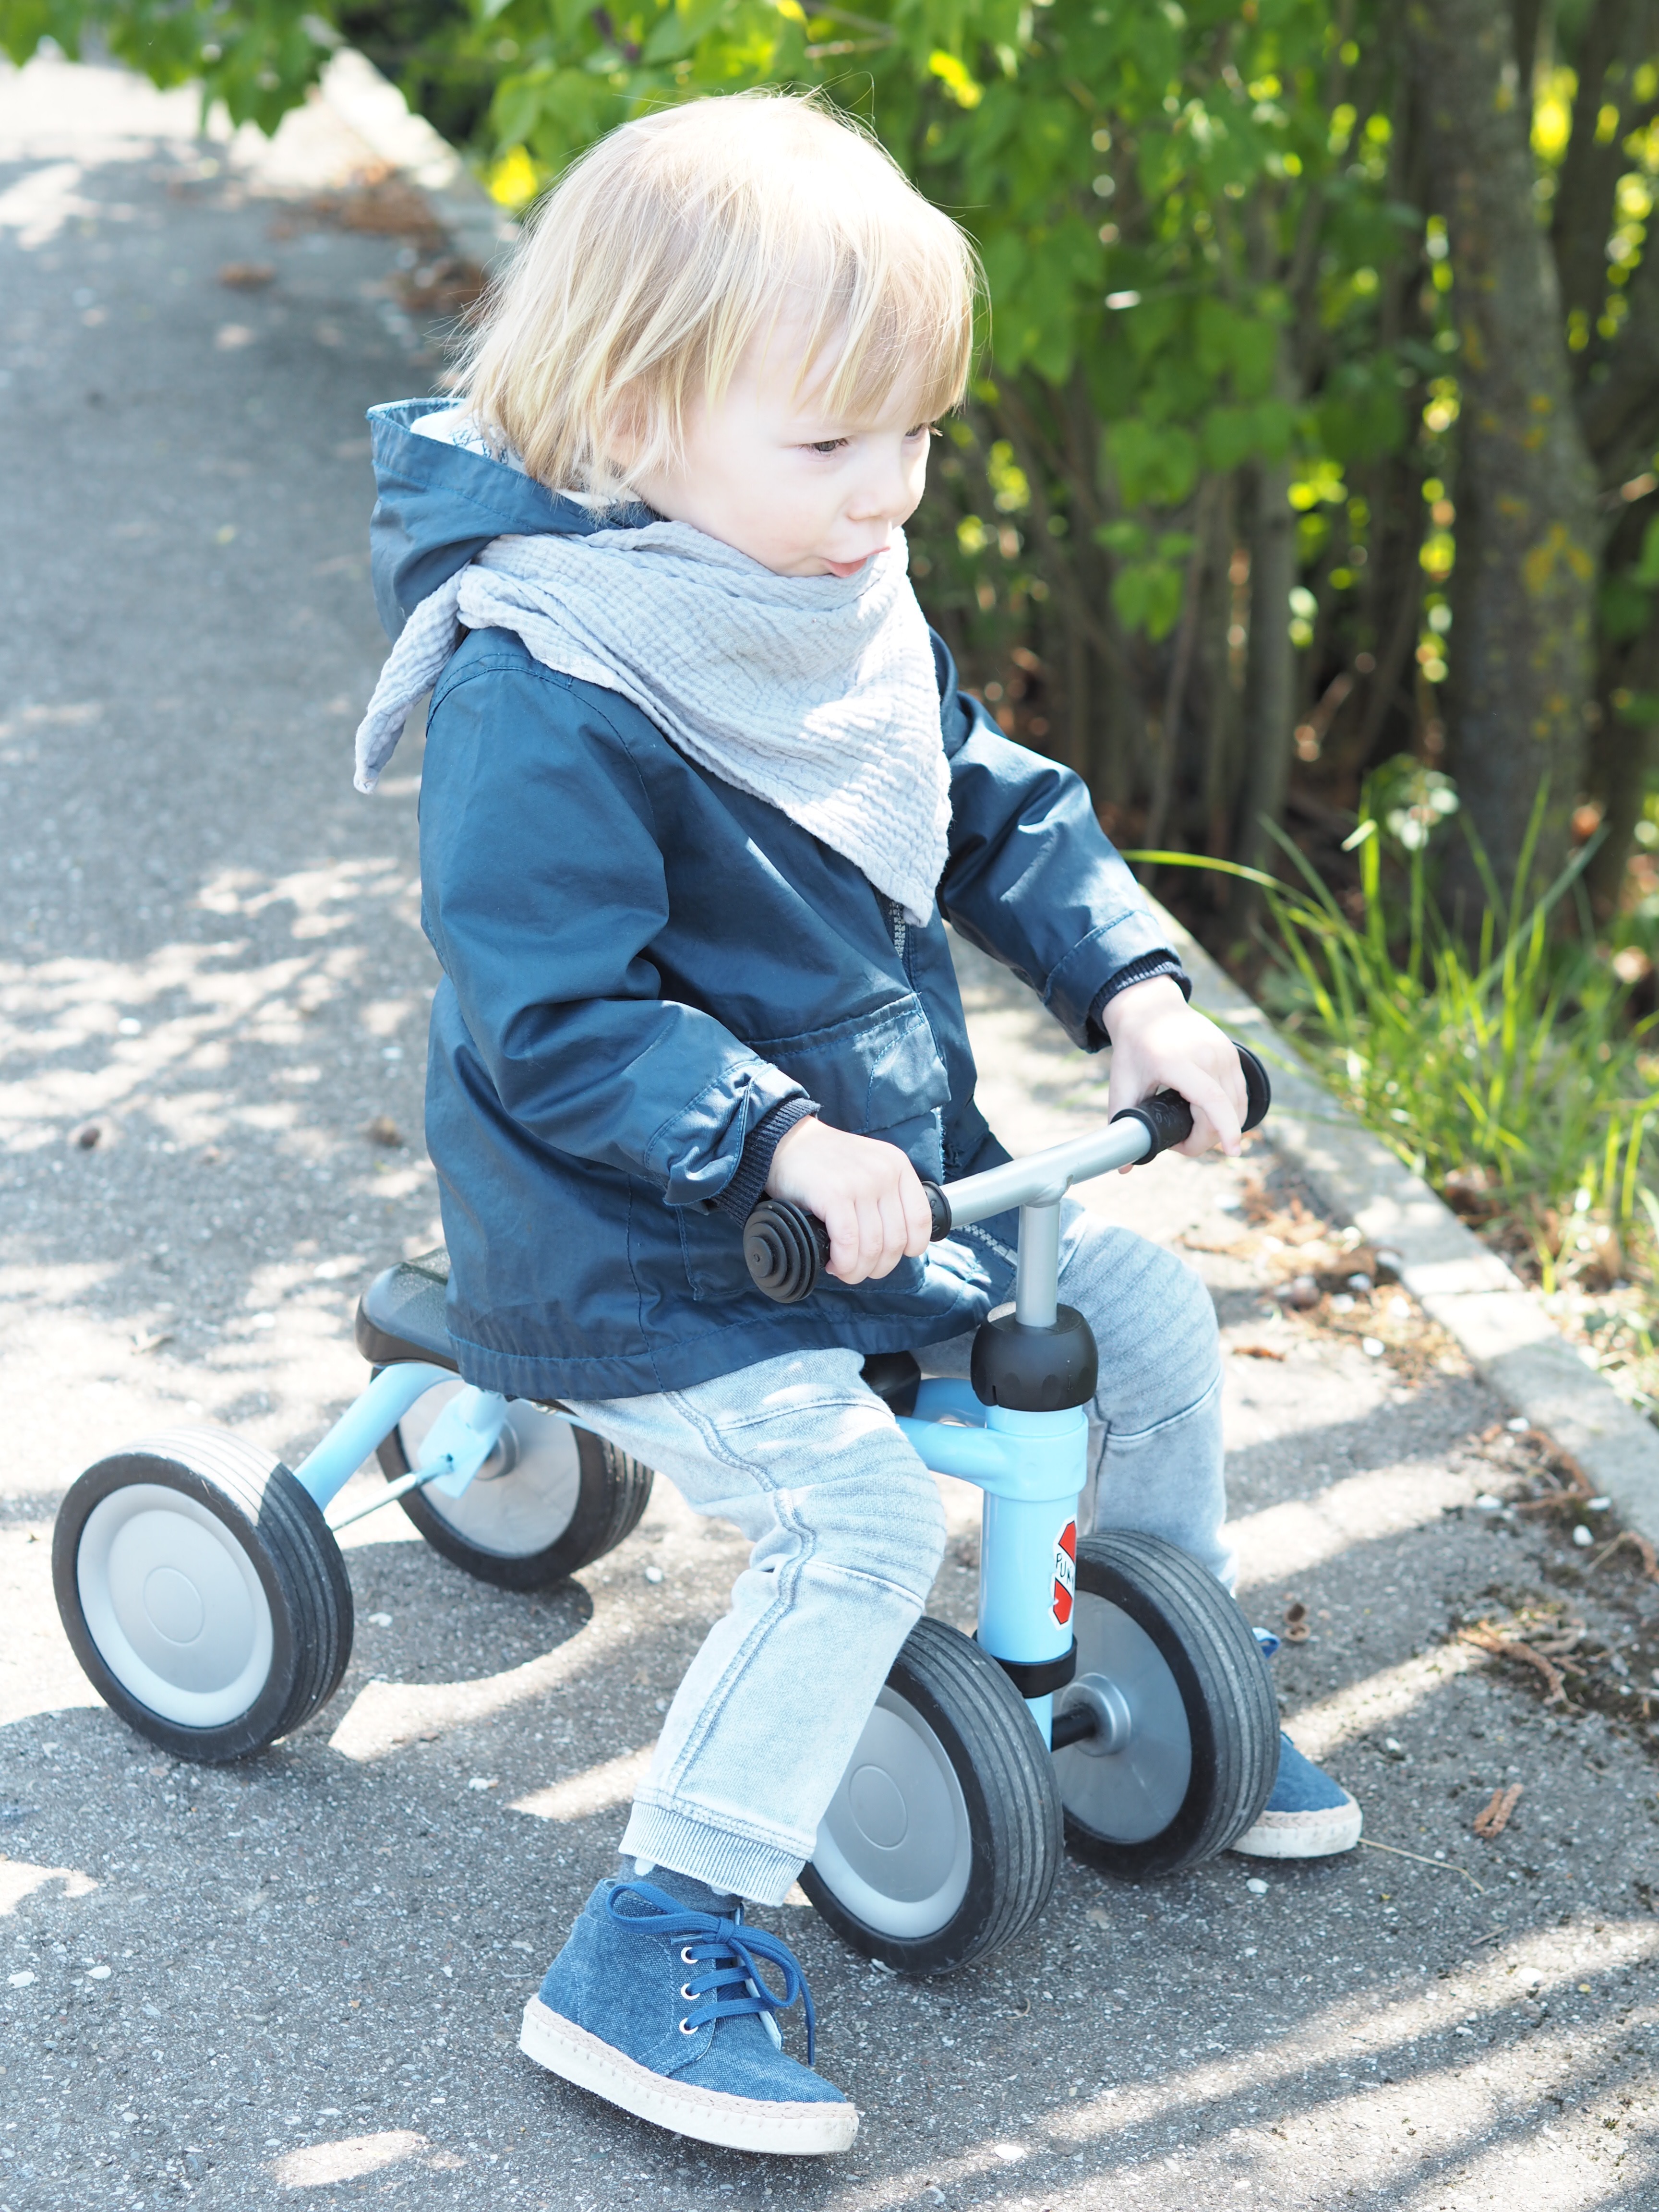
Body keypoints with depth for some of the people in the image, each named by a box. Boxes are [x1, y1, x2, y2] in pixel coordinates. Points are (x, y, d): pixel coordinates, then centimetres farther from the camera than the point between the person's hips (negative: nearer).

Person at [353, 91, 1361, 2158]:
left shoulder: (848, 605, 2)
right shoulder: (549, 692, -26)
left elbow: (1001, 808, 12)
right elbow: (555, 1022, -27)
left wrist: (1131, 986, -2)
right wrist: (779, 1142, -35)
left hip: (881, 1167, 9)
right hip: (639, 1246, -9)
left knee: (1152, 1314, 12)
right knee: (859, 1517, -23)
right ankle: (652, 1951, -11)